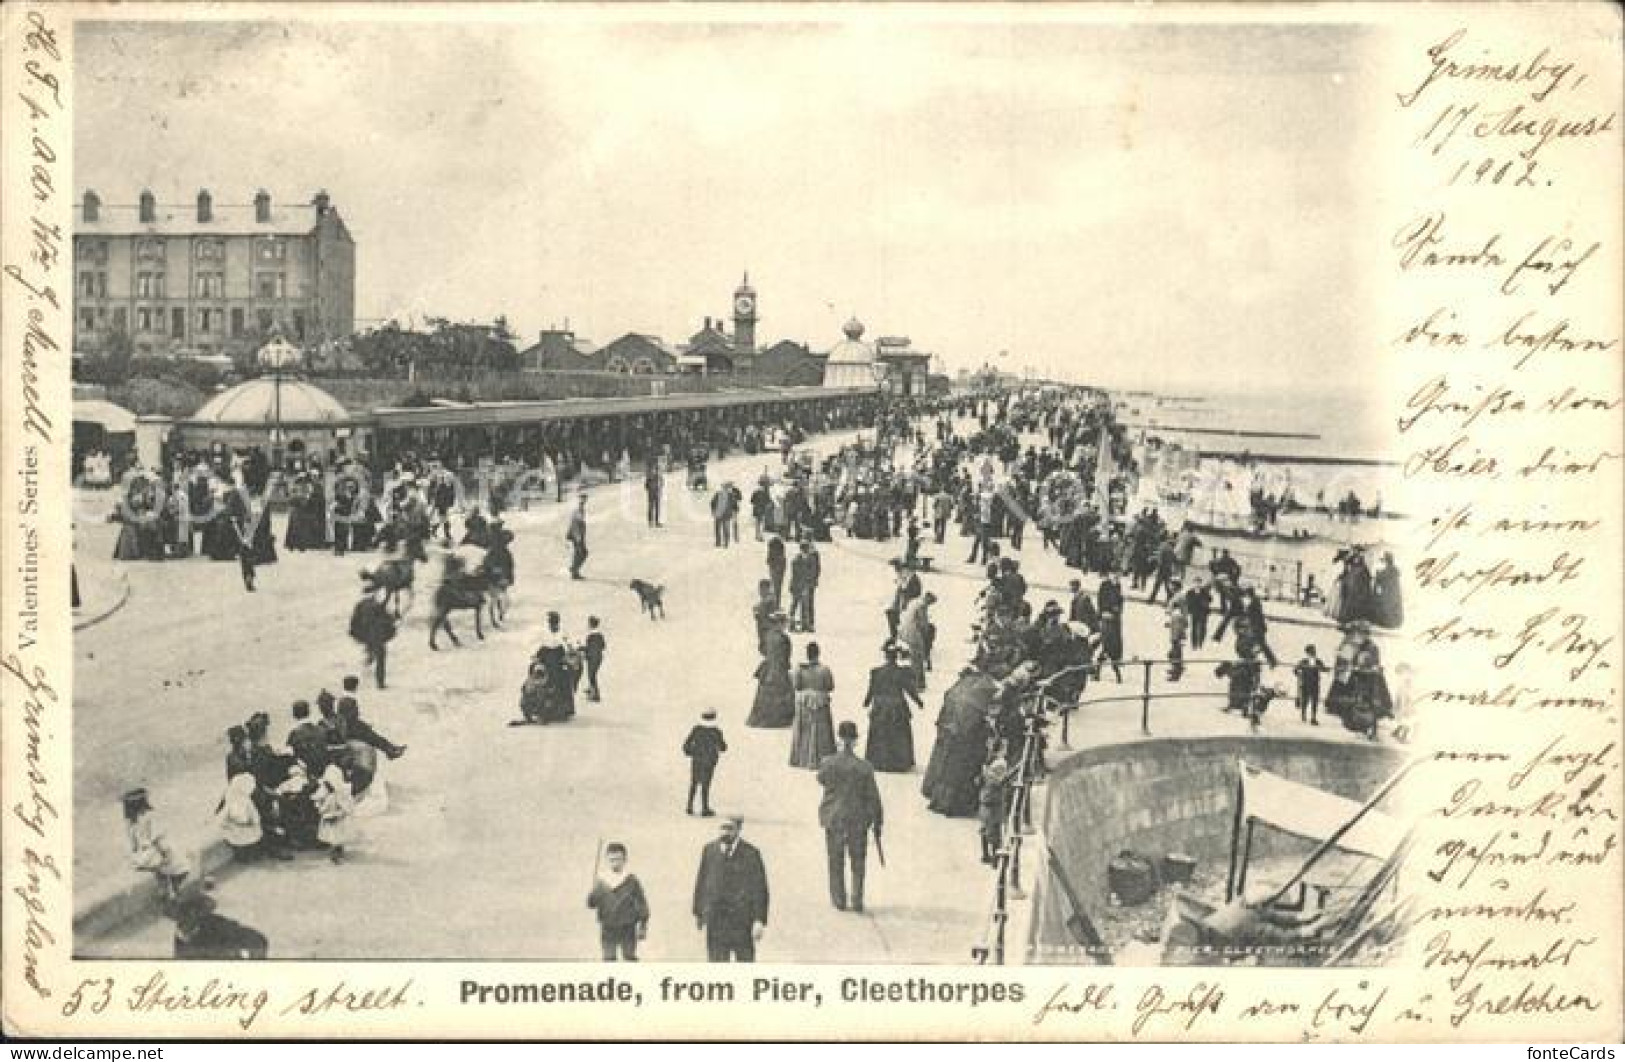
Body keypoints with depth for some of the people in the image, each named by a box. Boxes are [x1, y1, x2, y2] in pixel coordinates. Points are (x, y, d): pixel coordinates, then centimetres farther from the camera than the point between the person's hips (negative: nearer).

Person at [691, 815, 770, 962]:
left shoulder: (750, 853, -6)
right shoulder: (709, 851, 3)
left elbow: (760, 888, -7)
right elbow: (701, 882, 10)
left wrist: (760, 921, -12)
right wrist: (698, 912, 13)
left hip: (742, 921, -2)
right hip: (715, 919, 2)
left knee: (745, 960, 9)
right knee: (717, 961, 0)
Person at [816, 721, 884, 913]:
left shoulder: (828, 763, -13)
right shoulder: (864, 768, -14)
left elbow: (821, 780, 9)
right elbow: (873, 798, -8)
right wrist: (877, 823, 3)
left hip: (834, 819, 1)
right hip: (858, 820, -1)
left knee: (836, 862, 14)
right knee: (858, 863, 13)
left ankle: (839, 900, 19)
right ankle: (857, 901, 13)